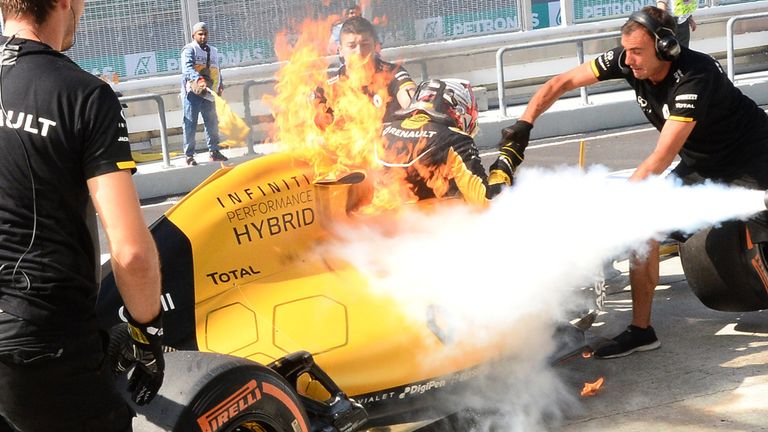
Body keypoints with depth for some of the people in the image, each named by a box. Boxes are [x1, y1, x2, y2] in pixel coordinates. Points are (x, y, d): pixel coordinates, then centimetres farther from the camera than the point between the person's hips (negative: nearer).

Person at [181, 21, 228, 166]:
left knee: (212, 122, 10)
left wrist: (220, 85, 14)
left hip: (208, 92, 6)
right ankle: (189, 155, 0)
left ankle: (214, 151, 21)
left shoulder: (213, 50, 19)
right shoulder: (189, 49, -5)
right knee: (190, 124, -3)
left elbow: (217, 70, 28)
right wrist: (198, 79, -38)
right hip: (192, 92, -6)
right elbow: (187, 67, -22)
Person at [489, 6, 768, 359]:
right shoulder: (627, 61, -16)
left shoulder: (694, 76, -34)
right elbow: (562, 82, -9)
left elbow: (661, 158, -39)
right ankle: (641, 329, -1)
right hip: (700, 161, 6)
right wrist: (524, 124, -22)